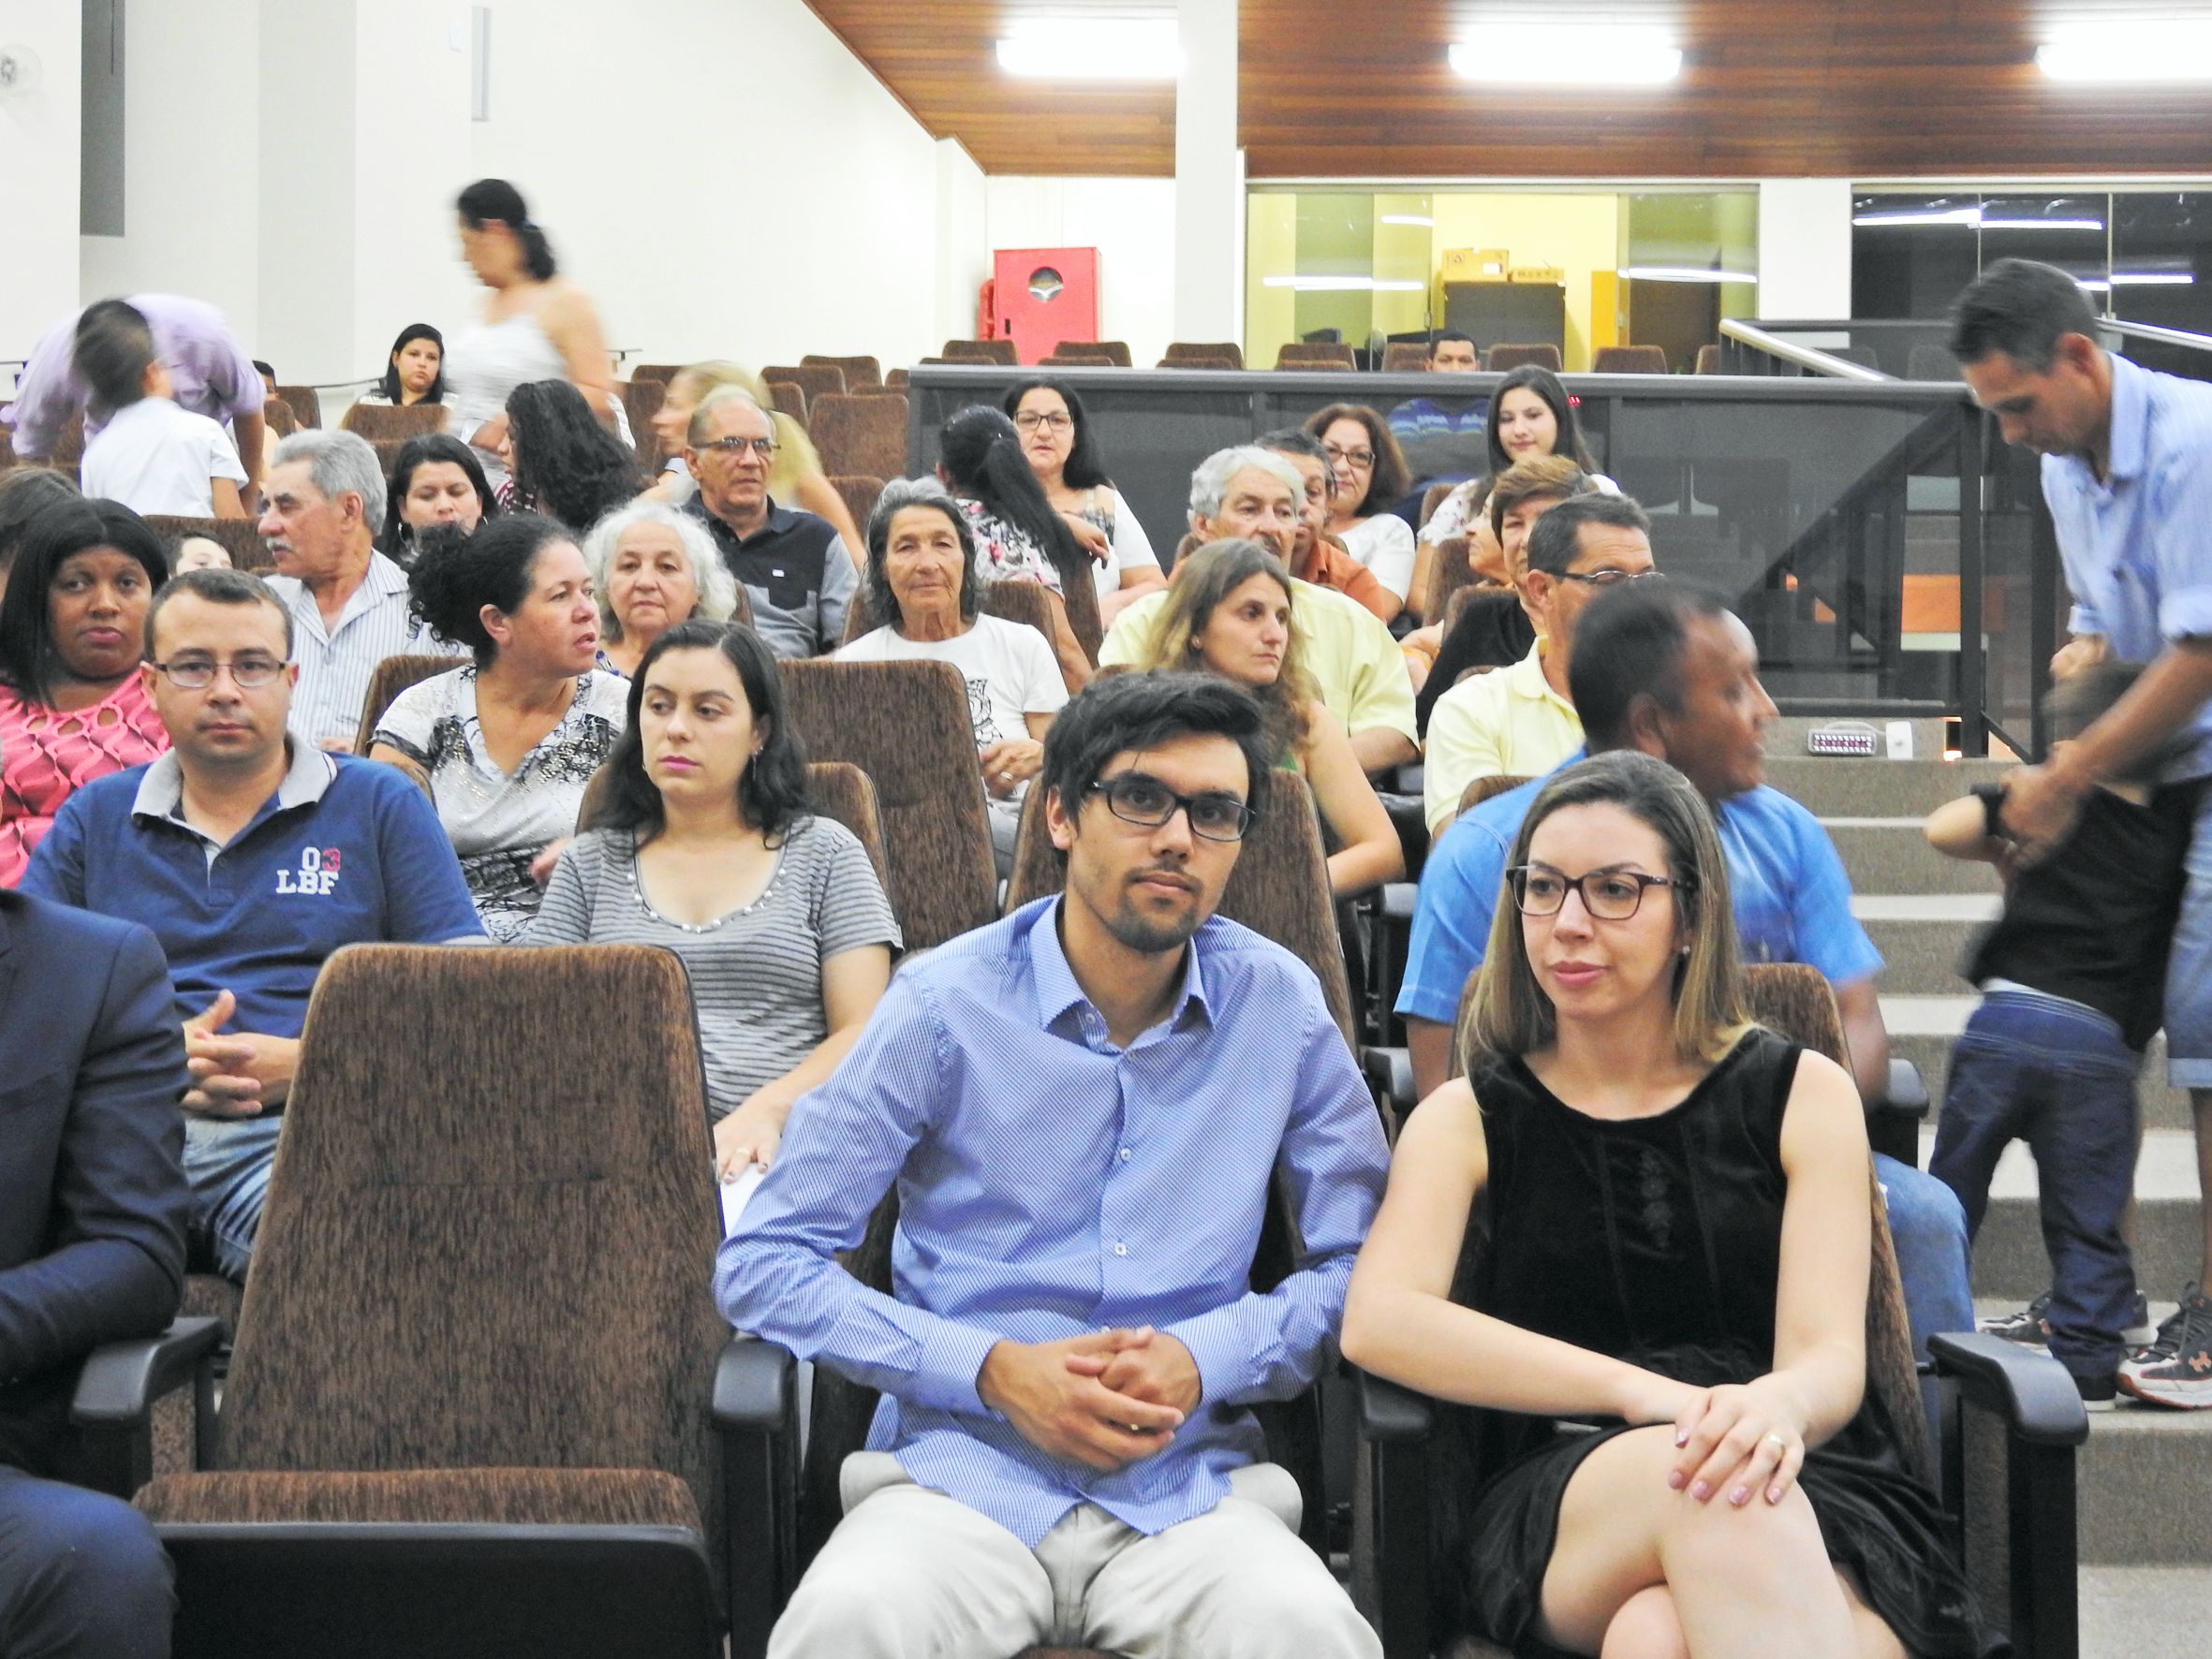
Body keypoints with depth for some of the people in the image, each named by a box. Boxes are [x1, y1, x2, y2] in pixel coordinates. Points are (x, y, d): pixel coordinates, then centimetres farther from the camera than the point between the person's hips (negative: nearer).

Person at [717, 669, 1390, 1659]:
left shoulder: (1280, 1006, 7)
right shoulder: (945, 1004, 0)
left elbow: (1362, 1268, 11)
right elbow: (761, 1263, -1)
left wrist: (1207, 1358, -8)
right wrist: (993, 1370, -11)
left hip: (1190, 1489, 1)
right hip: (959, 1473, -1)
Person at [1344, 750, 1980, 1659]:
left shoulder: (1801, 1095, 12)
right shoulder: (1465, 1119, 12)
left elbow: (1831, 1360, 0)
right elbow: (1378, 1322, -8)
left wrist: (1774, 1408, -27)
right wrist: (1650, 1395, -22)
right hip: (1554, 1516, 1)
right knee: (1704, 1483, -36)